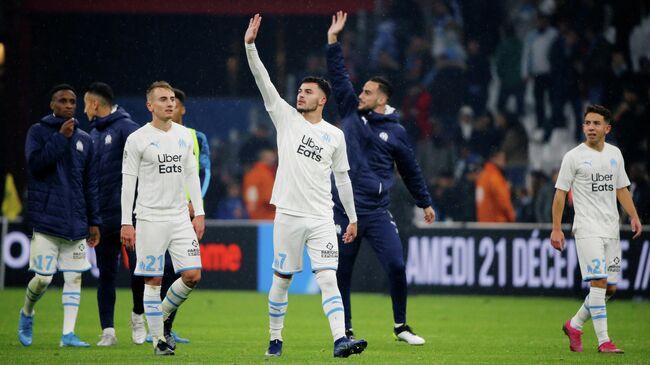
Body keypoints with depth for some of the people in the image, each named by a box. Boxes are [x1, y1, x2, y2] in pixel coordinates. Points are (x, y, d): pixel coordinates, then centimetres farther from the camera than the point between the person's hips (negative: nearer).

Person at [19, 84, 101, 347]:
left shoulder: (84, 140, 15)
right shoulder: (38, 132, 3)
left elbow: (90, 185, 16)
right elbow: (35, 163, -14)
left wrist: (94, 222, 12)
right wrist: (61, 138, -14)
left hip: (76, 223, 4)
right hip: (45, 219, -4)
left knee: (74, 277, -1)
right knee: (43, 277, -6)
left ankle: (68, 334, 1)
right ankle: (26, 314, 22)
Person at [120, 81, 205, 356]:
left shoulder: (184, 136, 10)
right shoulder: (138, 139, -5)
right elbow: (128, 182, -5)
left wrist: (199, 213, 9)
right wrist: (126, 223, -8)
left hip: (180, 218, 5)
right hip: (150, 218, -5)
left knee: (193, 275, -3)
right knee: (153, 280, -2)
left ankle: (162, 315, 21)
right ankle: (158, 339, 6)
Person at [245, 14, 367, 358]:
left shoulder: (335, 135, 9)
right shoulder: (286, 118, 6)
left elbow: (342, 178, 16)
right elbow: (263, 82, -4)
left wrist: (352, 218, 15)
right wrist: (250, 45, -15)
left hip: (321, 219, 0)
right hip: (288, 214, 0)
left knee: (328, 278, -11)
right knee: (281, 280, 5)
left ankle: (340, 340, -20)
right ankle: (275, 339, 18)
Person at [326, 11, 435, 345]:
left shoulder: (395, 131, 5)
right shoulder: (351, 112, 7)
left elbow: (410, 170, 15)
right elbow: (339, 77, 3)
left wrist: (425, 203, 20)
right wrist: (333, 40, -3)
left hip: (377, 211, -1)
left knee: (396, 266, -8)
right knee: (341, 272, 3)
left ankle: (401, 326, 8)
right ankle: (345, 332, 14)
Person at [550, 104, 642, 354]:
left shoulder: (615, 154, 13)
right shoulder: (573, 157, -3)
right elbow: (560, 193, -2)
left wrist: (633, 216, 7)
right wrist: (556, 228, -8)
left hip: (611, 230, 6)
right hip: (587, 228, -6)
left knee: (610, 288, 6)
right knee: (598, 282, -16)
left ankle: (575, 325, 24)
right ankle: (603, 340, -14)